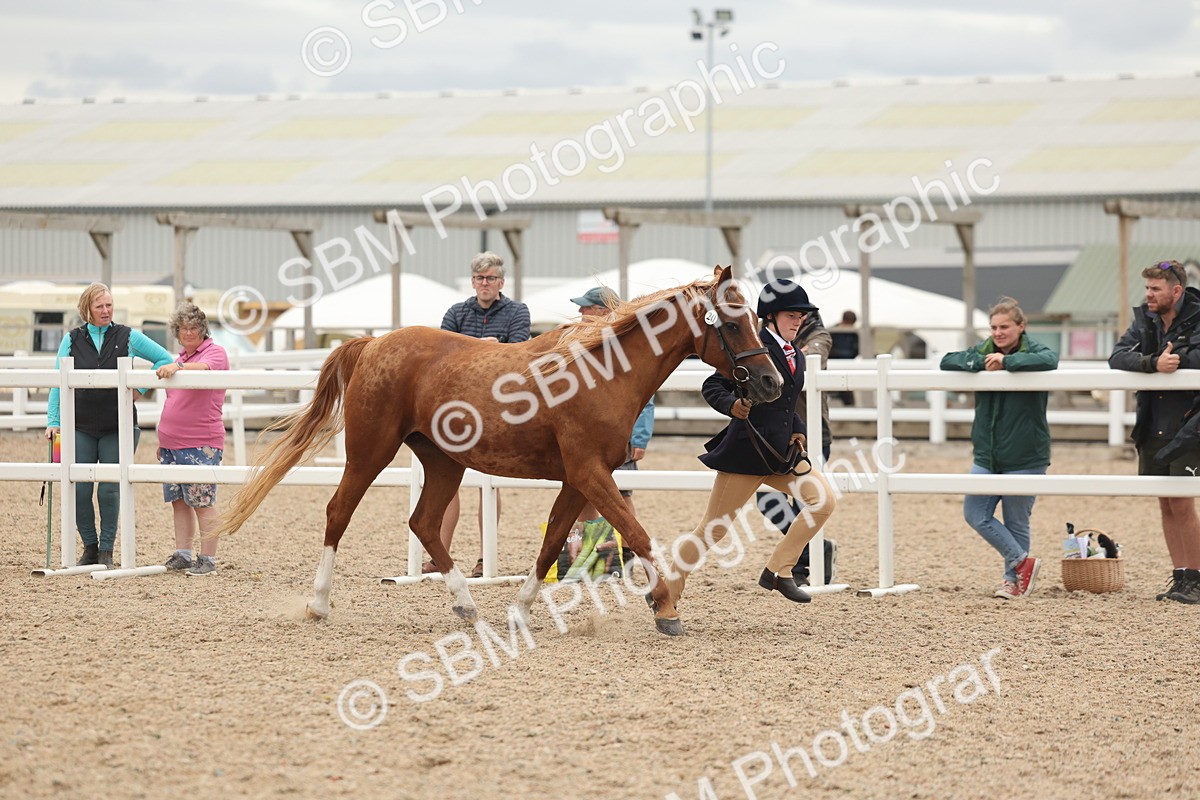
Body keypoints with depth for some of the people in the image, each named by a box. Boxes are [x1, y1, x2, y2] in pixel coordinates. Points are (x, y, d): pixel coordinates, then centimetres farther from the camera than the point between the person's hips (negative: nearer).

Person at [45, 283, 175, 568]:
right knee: (79, 490, 1)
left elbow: (165, 359, 6)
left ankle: (106, 551, 10)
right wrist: (54, 421, -4)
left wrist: (140, 388, -3)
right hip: (80, 428, 1)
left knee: (110, 490, -1)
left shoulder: (128, 338, 1)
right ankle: (89, 547, 16)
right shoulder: (72, 340, 4)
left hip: (117, 428, -1)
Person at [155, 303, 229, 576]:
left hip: (201, 445, -8)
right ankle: (182, 554, 14)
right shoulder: (182, 358, 19)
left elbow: (204, 368, -29)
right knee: (178, 500, 8)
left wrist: (178, 367, -47)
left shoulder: (215, 352, -4)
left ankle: (208, 559, -4)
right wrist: (163, 440, 23)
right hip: (171, 443, 8)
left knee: (202, 501, -7)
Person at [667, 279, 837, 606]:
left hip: (781, 453, 8)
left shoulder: (796, 357, 13)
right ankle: (667, 593, 13)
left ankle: (778, 571, 0)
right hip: (745, 452, -8)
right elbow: (712, 387, -12)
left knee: (824, 499, -8)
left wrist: (797, 431, 11)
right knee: (713, 529, -2)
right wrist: (732, 406, -30)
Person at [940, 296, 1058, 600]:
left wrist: (1006, 361, -26)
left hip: (1024, 458, -5)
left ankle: (1014, 578, 19)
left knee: (1016, 524, 3)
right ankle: (1023, 562, 9)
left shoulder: (1033, 350, -6)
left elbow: (1049, 360, -29)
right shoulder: (983, 351, 8)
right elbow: (947, 361, -1)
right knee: (975, 514, -2)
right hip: (986, 455, 5)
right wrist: (980, 363, -16)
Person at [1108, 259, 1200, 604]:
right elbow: (1117, 357, -8)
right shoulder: (1144, 319, 7)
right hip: (1152, 429, 6)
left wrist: (1172, 360, -20)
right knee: (1166, 504, 8)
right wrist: (1153, 362, -24)